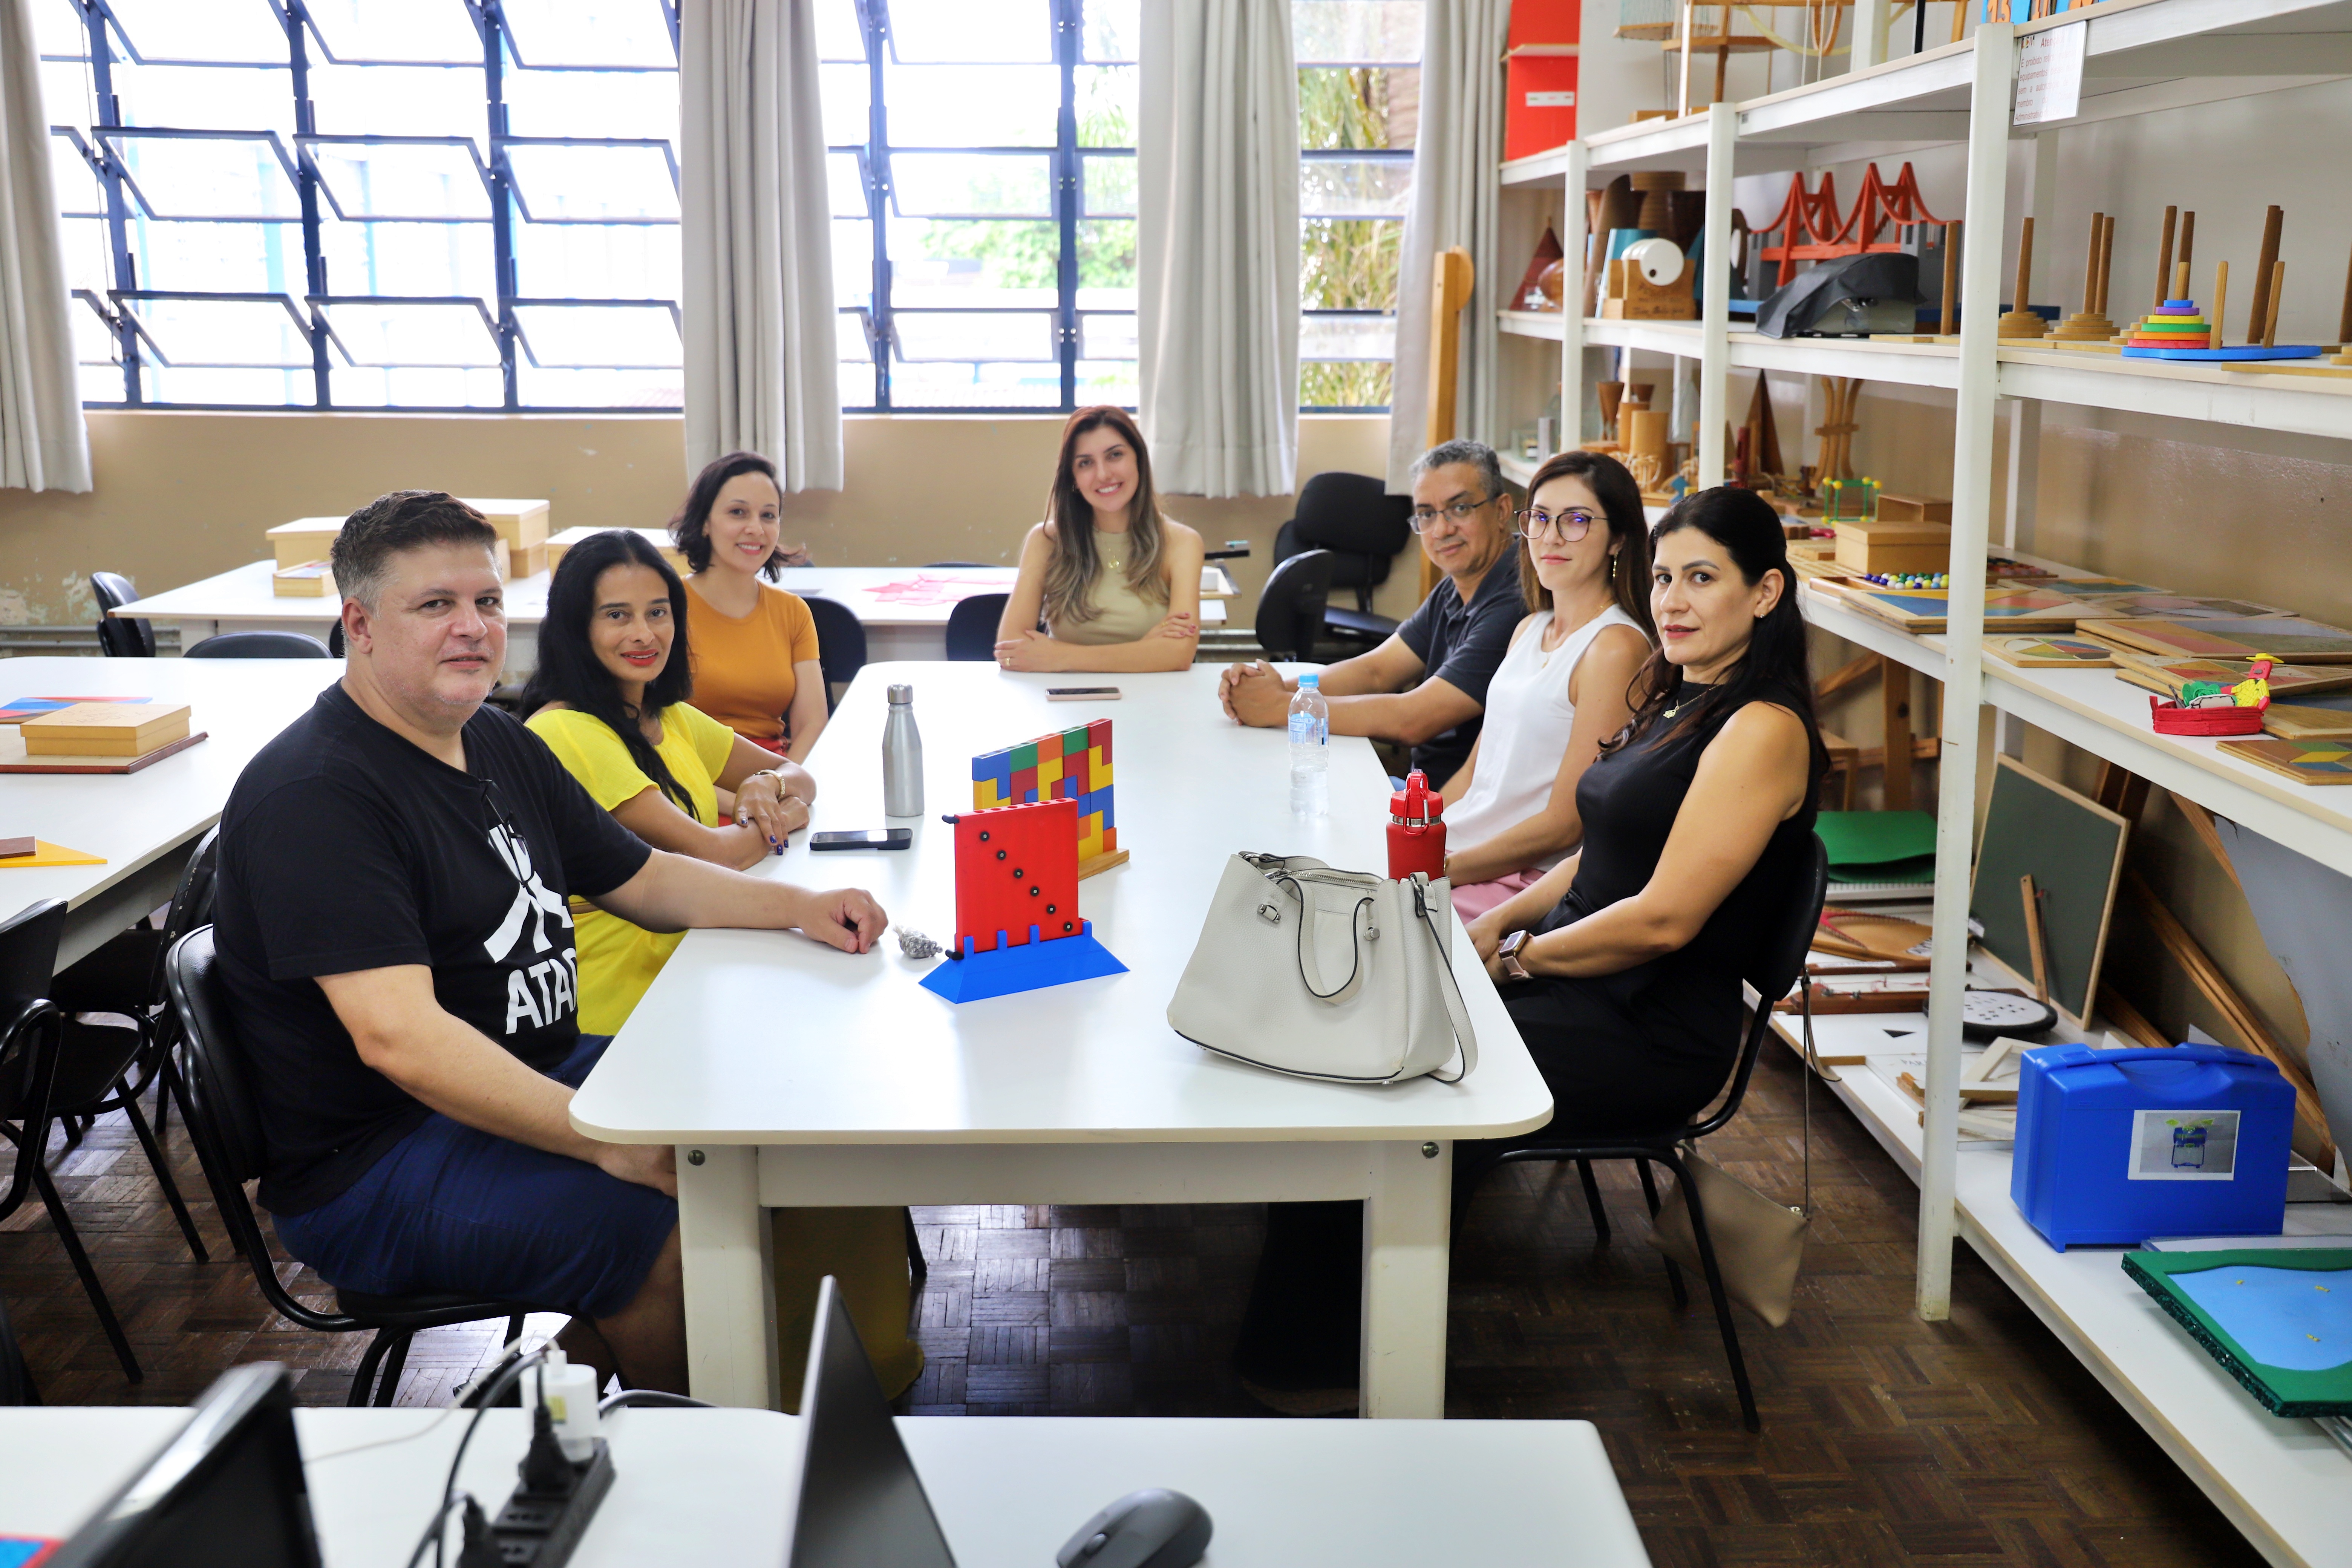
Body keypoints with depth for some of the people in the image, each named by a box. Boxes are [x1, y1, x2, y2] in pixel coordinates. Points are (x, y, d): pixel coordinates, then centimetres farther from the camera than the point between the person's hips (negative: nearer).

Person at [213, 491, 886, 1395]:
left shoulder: (501, 747, 11)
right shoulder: (312, 795, -19)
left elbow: (639, 878, 19)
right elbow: (397, 1037, -28)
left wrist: (800, 907, 2)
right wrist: (605, 1137, -32)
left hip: (538, 1084, 9)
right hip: (375, 1167, -9)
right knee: (686, 1232, -27)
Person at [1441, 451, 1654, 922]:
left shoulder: (1616, 648, -12)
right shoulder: (1530, 630, 16)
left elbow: (1564, 824, -14)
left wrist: (1440, 870, -15)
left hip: (1529, 879, -8)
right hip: (1462, 850, 8)